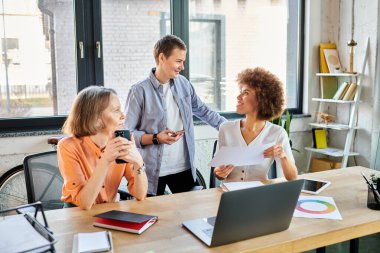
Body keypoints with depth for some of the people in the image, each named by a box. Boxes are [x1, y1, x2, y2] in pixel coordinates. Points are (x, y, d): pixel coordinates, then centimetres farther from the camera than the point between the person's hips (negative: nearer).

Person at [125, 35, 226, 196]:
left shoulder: (184, 84, 6)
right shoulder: (140, 91, -11)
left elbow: (203, 111, 18)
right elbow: (127, 133, -11)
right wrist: (156, 138, -22)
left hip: (184, 168, 5)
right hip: (152, 171, -5)